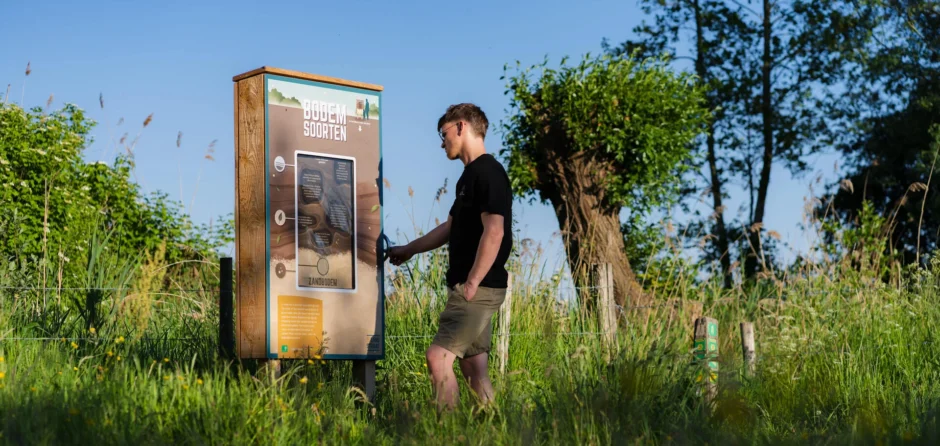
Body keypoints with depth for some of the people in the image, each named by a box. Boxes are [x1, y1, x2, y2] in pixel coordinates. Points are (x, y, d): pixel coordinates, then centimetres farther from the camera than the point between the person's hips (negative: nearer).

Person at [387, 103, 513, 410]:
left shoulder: (488, 172, -14)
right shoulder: (470, 175, 16)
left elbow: (494, 232, -22)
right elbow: (451, 227, 27)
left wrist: (471, 284, -22)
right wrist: (410, 249, 35)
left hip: (480, 288, -10)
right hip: (471, 288, 10)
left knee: (438, 357, -13)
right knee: (473, 365, 9)